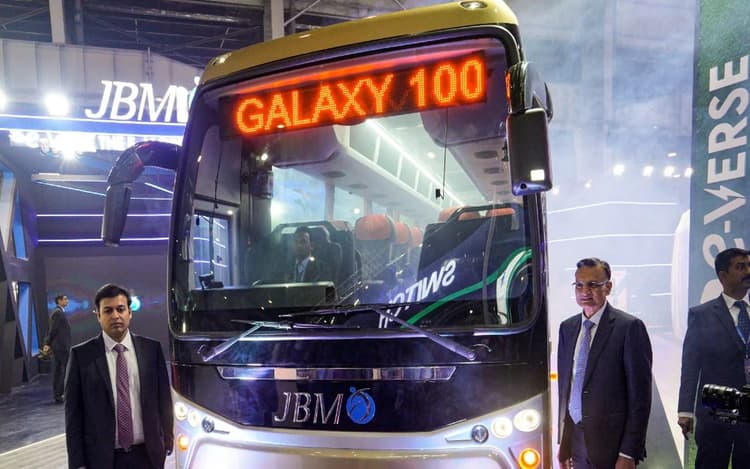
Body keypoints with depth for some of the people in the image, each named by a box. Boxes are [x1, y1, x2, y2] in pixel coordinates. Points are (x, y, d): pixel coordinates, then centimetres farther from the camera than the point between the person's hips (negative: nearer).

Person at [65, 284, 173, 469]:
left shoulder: (152, 349, 0)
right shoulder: (81, 355, -4)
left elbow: (164, 398, 5)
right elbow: (73, 413, -3)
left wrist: (166, 439, 2)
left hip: (146, 454, 1)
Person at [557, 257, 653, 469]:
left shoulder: (630, 327, -11)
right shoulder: (567, 327, 5)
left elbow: (640, 395, -12)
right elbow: (564, 386, 9)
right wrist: (563, 440, 9)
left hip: (612, 444, -5)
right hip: (575, 440, 5)